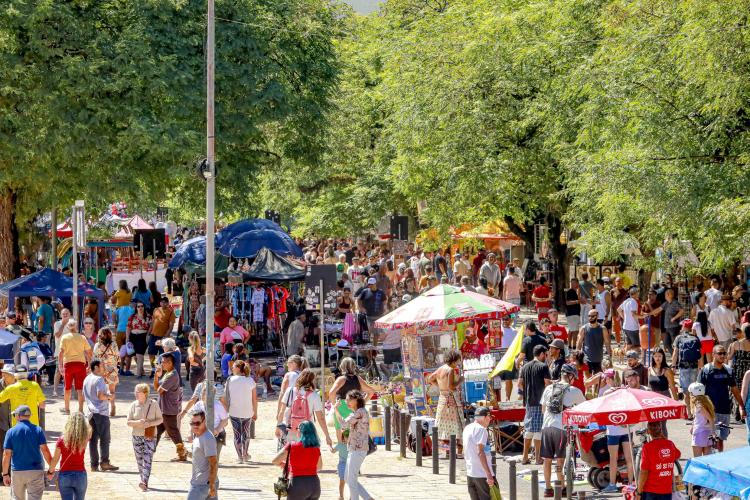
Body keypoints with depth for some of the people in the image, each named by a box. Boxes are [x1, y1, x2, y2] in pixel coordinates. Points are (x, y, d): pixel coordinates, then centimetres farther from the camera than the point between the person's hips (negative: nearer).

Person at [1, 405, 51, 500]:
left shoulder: (11, 432, -2)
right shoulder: (38, 430, -1)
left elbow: (6, 454, -4)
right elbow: (45, 450, -7)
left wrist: (5, 474, 2)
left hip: (17, 472, 0)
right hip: (36, 471, 0)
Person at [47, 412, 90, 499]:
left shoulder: (62, 440, -12)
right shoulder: (84, 439, -8)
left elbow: (55, 460, -3)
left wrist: (50, 471, 12)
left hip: (65, 475, -2)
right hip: (81, 475, 2)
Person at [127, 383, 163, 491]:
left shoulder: (153, 405, -4)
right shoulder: (133, 405, 1)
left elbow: (160, 419, 1)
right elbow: (128, 422, 1)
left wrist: (150, 423, -17)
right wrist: (137, 422, -20)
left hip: (150, 437, -3)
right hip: (137, 436, 3)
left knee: (147, 459, -14)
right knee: (139, 460, 9)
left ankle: (144, 482, -23)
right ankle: (144, 481, 22)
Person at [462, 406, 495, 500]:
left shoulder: (467, 428, 14)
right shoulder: (480, 429, -13)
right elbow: (480, 452, -22)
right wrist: (489, 474, -24)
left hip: (470, 474, 9)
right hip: (483, 474, -9)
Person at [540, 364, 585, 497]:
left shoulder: (548, 388, 11)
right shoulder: (574, 391, 1)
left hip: (546, 426, 3)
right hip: (561, 427, -3)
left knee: (547, 459, 8)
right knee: (560, 460, 3)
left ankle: (548, 488, 12)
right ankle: (562, 489, 7)